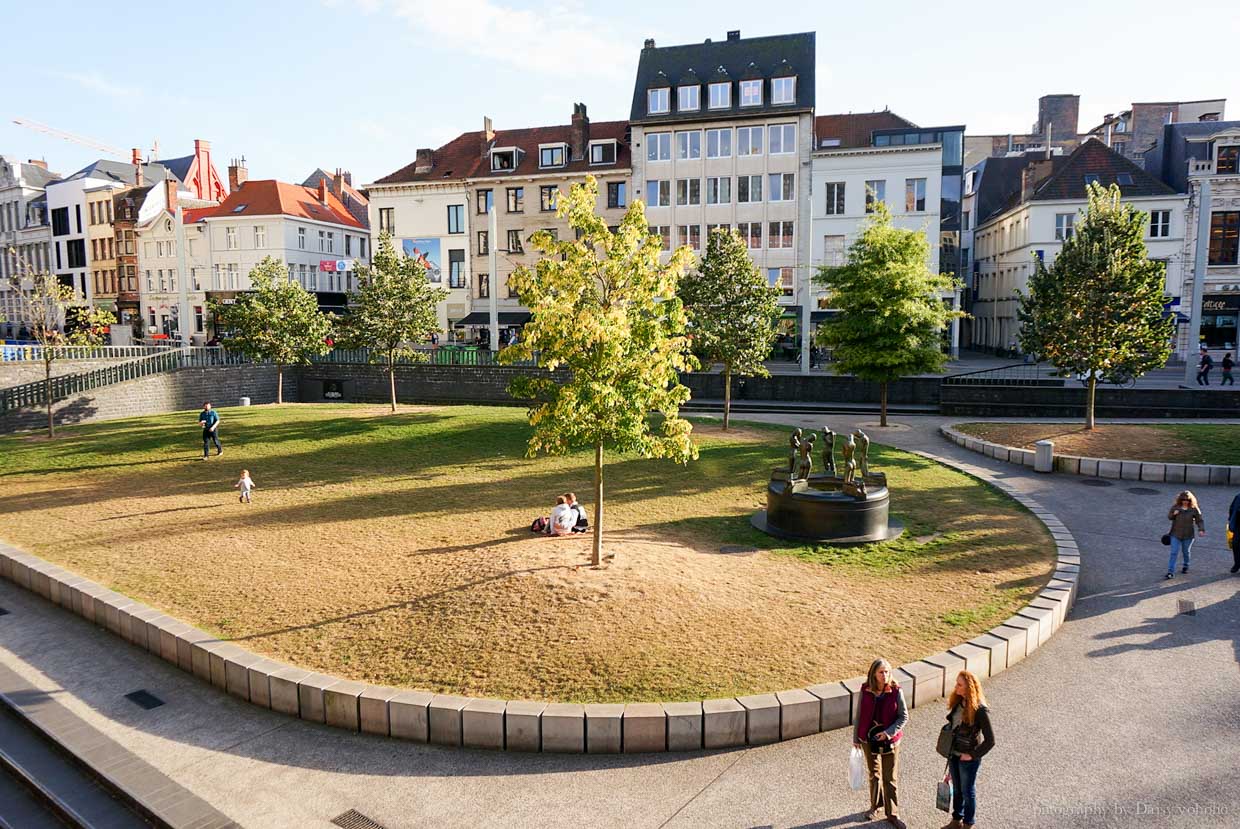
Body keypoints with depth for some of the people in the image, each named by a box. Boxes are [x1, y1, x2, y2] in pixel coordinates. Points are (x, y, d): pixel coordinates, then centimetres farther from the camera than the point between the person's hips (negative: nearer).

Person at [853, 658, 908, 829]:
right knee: (874, 775, 18)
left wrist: (889, 732, -19)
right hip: (869, 739, 2)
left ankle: (892, 814, 20)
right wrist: (856, 738, 5)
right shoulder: (865, 691, -9)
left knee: (890, 778, 5)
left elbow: (904, 716, -8)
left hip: (890, 740, -2)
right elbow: (859, 715, 0)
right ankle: (875, 807, 37)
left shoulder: (896, 691, -14)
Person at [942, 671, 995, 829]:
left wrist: (973, 755, -16)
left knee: (967, 791, 15)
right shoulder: (958, 702, -5)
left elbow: (990, 740, -21)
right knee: (956, 789, 22)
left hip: (968, 758, -6)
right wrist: (949, 750, 7)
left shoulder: (980, 710, -25)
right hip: (953, 754, 6)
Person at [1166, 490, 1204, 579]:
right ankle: (1170, 571, -8)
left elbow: (1199, 521, -4)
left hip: (1188, 535, 0)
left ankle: (1186, 567, 41)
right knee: (1174, 553, -6)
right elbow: (1169, 517, 9)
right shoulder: (1175, 507, 0)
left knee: (1187, 552, 16)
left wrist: (1201, 529, -20)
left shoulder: (1194, 509, -5)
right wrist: (1173, 514, -13)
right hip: (1176, 535, 0)